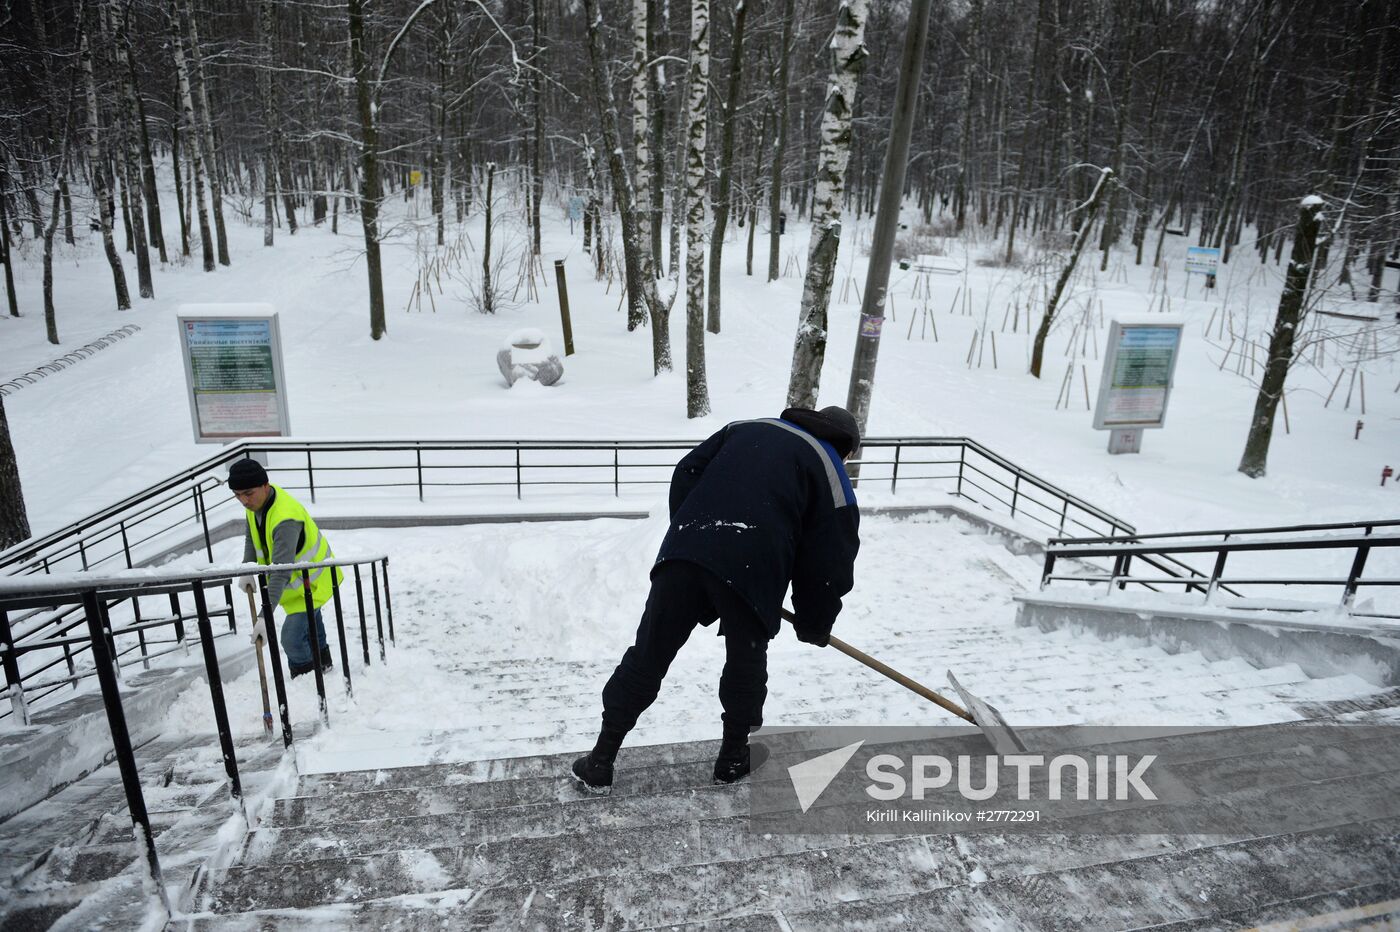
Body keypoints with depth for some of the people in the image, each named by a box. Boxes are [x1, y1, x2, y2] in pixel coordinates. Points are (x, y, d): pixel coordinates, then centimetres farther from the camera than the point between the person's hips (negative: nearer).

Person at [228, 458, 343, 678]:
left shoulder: (285, 519, -39)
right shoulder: (257, 501, -11)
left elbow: (281, 571, -44)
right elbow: (252, 537, 6)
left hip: (313, 579, -9)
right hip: (297, 577, 10)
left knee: (292, 637, -17)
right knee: (310, 620, 29)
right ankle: (322, 665, 53)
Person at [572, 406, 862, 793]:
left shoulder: (746, 427, 27)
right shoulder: (831, 472, 15)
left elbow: (686, 473, 19)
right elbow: (829, 561, 12)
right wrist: (815, 625, 25)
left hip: (683, 551, 3)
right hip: (752, 569, -3)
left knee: (648, 656, 12)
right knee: (746, 662, 22)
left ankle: (600, 762, 21)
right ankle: (734, 758, 36)